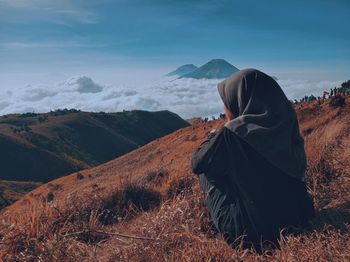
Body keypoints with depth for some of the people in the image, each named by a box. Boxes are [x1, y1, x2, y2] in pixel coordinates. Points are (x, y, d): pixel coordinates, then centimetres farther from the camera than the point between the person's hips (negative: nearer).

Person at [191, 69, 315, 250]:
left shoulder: (233, 133, -21)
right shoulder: (284, 123, -5)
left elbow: (197, 164, -7)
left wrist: (213, 137, 11)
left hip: (252, 229, -6)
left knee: (207, 171, 10)